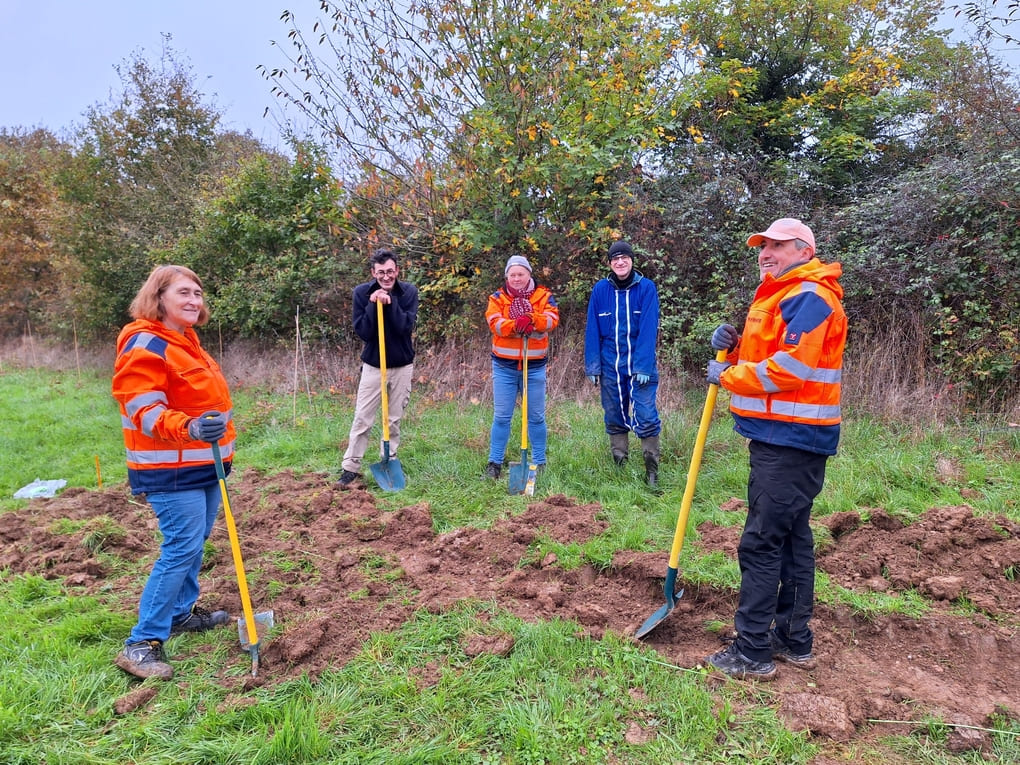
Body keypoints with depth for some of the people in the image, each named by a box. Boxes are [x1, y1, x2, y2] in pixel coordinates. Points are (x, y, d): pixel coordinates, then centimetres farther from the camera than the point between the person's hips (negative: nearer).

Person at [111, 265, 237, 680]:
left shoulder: (186, 341, 15)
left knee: (194, 543, 17)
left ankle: (182, 612, 33)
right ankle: (142, 643, -3)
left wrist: (221, 434, 30)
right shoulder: (144, 346, -16)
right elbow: (144, 410, -23)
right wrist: (189, 428, -38)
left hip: (203, 463, 10)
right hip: (171, 470, -10)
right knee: (182, 548, -11)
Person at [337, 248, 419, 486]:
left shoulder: (409, 291, -7)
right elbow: (362, 332, -14)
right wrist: (373, 305, -25)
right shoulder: (362, 292, -8)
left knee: (395, 419, 9)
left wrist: (390, 302, -27)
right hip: (373, 365, -1)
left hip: (402, 366, 1)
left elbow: (406, 327, -18)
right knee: (362, 419, 0)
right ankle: (350, 467, 9)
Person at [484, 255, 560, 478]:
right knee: (501, 416, 3)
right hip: (504, 366, 0)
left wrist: (531, 319, -32)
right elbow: (495, 323, -13)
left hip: (535, 365, 0)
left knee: (536, 417, 8)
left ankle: (540, 462, 19)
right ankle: (494, 462, 12)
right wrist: (516, 324, -31)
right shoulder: (497, 298, 4)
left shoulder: (543, 296, 3)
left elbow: (552, 320, -13)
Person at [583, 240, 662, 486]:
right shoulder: (600, 290, 1)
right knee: (614, 419, 11)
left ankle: (652, 473, 7)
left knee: (646, 418, -5)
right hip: (610, 366, 3)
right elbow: (592, 330, 2)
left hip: (640, 365, -2)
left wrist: (643, 366, -18)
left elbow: (648, 330, -11)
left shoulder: (646, 288, -5)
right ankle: (619, 468, 25)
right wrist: (592, 366, -2)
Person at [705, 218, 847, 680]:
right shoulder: (777, 297, 20)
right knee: (792, 538, 15)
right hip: (778, 435, 11)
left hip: (791, 439, -11)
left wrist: (728, 376, -11)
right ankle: (795, 642, 27)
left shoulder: (808, 297, -13)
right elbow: (760, 358, 23)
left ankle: (753, 653, 2)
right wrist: (733, 347, 3)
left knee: (761, 543, -7)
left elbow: (789, 368, -22)